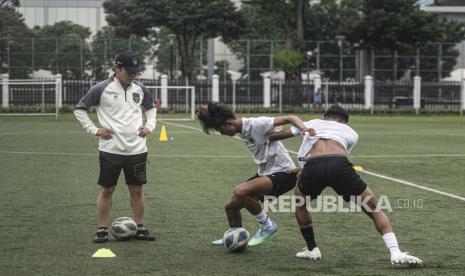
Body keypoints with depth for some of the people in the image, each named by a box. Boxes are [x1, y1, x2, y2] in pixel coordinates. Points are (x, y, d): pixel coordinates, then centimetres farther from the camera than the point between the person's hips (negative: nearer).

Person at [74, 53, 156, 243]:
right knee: (106, 190, 3)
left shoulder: (139, 89, 7)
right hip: (110, 149, -4)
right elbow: (79, 109, 1)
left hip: (137, 149, 4)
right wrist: (94, 130, -6)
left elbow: (151, 108, 26)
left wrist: (150, 126, 9)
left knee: (137, 190, 9)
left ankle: (140, 228, 18)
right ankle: (102, 230, 11)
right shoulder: (101, 89, -7)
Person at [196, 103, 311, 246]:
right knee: (230, 206, 8)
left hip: (284, 173, -9)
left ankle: (267, 226, -9)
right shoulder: (243, 133, 7)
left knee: (240, 192, -28)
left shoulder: (257, 124, -19)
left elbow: (290, 118, -23)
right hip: (265, 173, 9)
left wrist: (303, 129, -40)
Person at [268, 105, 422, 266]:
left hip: (313, 166, 1)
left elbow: (279, 135, 44)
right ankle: (396, 254, -5)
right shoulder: (351, 132, 34)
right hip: (340, 165, -1)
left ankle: (311, 250, 32)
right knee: (374, 209, 10)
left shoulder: (312, 124, 37)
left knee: (299, 202, 33)